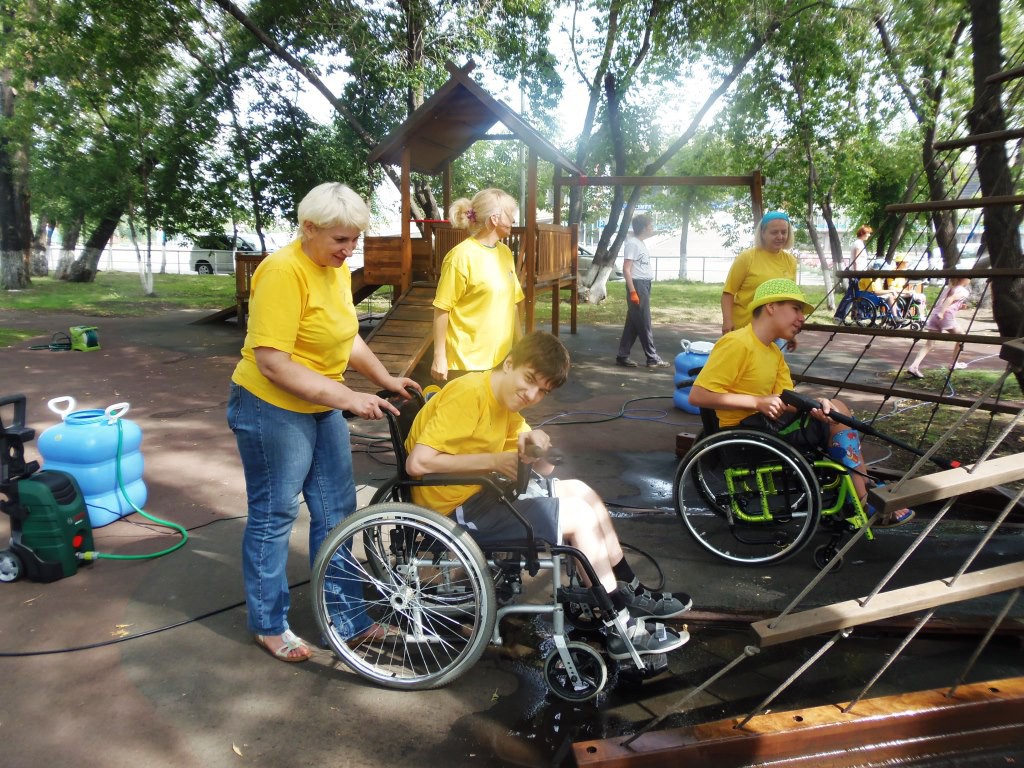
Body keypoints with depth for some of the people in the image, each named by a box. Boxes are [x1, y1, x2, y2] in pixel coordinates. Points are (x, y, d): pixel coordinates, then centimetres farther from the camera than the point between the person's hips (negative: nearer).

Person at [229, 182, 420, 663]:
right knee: (274, 515, 6)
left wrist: (384, 379, 7)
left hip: (323, 408, 8)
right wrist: (348, 398, -27)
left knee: (336, 512, 13)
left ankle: (346, 619, 27)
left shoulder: (338, 270, 5)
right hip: (272, 410, -8)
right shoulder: (283, 271, -22)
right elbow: (272, 362, -27)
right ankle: (268, 625, 26)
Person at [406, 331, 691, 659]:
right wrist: (493, 461, -24)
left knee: (580, 490, 7)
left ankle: (630, 593, 18)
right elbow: (418, 462, -29)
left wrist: (529, 439, -12)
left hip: (477, 493, 10)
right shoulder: (468, 395, -22)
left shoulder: (502, 398, 6)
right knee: (578, 514, -11)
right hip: (452, 510, -10)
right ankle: (621, 629, 0)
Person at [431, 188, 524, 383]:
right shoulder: (461, 256, -14)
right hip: (467, 361, -7)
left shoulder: (505, 253, 8)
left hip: (501, 358, 7)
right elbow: (442, 309, -12)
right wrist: (439, 357, -13)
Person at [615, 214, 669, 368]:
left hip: (645, 285, 10)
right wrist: (632, 291, -22)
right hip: (637, 285, -10)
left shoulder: (641, 243, 15)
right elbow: (626, 269, -18)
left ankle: (622, 356, 15)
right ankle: (652, 358, 3)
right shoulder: (632, 243, -13)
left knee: (633, 323, 10)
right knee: (644, 324, -3)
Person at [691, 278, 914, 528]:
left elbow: (788, 402, 4)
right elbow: (698, 395, -25)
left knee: (833, 411, 5)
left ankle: (864, 489, 8)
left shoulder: (773, 352, 12)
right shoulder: (737, 344, -18)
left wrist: (814, 405, -19)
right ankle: (865, 506, 3)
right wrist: (758, 402, -24)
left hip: (766, 422, 10)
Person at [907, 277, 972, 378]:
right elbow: (950, 299, -14)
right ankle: (953, 364, 22)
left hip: (935, 313, 6)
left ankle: (914, 366, -15)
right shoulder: (964, 292, 3)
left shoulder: (948, 287, 25)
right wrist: (942, 312, -23)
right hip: (947, 315, -6)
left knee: (929, 343, 1)